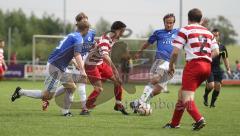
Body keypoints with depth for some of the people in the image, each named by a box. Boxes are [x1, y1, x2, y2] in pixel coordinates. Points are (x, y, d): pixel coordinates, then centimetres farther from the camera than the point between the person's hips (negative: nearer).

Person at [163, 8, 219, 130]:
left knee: (187, 98, -7)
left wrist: (171, 66, 10)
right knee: (182, 92, 20)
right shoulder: (208, 32, 18)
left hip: (193, 64, -7)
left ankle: (199, 119, -31)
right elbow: (216, 52, 8)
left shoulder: (185, 30, 1)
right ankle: (175, 123, 26)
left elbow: (175, 52, -5)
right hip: (207, 66, 7)